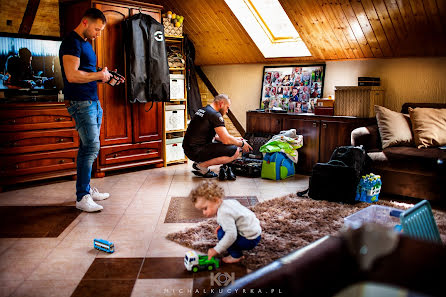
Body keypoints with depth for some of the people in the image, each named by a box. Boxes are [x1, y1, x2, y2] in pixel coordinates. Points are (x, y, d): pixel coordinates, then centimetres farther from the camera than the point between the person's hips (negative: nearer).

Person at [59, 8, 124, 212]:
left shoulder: (85, 43, 21)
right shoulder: (72, 43, -11)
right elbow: (72, 75, -22)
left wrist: (104, 77, 12)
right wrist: (99, 75, -11)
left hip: (93, 102, 10)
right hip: (81, 103, -10)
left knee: (88, 147, 12)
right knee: (91, 147, -13)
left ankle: (86, 189, 21)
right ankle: (82, 197, -7)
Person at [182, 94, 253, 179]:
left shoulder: (203, 110, 18)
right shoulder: (215, 115, -13)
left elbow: (215, 136, 26)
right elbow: (226, 140, -17)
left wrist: (236, 140, 22)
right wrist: (242, 144, 1)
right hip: (196, 152, -10)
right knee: (235, 151, -14)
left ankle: (200, 162, 9)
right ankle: (202, 166, -7)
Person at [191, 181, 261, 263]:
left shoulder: (223, 214, -25)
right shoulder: (228, 201, 3)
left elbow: (231, 235, -33)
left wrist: (216, 250, -27)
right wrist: (222, 225, 10)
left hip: (250, 240, -10)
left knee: (221, 234, -16)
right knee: (222, 228, 17)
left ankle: (236, 256, -1)